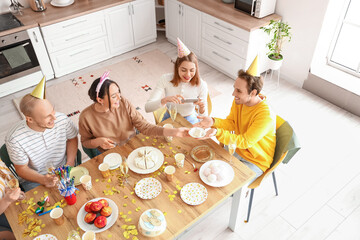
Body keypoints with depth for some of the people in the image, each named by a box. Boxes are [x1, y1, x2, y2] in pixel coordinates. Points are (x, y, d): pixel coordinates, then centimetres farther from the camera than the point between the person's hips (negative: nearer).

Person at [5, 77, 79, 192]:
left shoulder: (62, 119, -19)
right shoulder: (14, 140, -25)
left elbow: (72, 139, 3)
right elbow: (21, 169, -9)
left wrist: (70, 164, -10)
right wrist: (43, 180, -26)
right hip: (35, 179, -2)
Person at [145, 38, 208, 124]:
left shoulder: (201, 85, -16)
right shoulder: (166, 79, -17)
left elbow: (203, 117, -7)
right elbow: (147, 108, -22)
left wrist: (202, 108, -31)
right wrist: (165, 100, -41)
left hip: (190, 120, 1)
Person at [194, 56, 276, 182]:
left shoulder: (266, 115, -32)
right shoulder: (239, 100, -12)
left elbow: (245, 142, -31)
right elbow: (231, 123, -1)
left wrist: (217, 133, -43)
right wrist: (213, 122, -21)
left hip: (256, 162, -6)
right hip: (237, 149, 6)